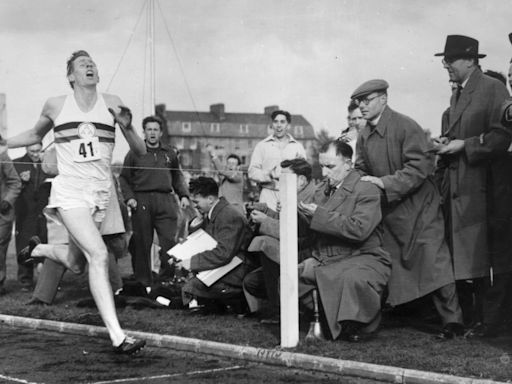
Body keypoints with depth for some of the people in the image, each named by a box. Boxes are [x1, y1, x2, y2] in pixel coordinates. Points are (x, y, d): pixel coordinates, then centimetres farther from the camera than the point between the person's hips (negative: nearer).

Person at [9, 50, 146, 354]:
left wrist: (127, 125, -14)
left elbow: (141, 151, 3)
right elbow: (35, 135, 23)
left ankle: (39, 250, 51)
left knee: (76, 264, 16)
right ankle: (117, 336, -24)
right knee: (99, 255, -22)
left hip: (101, 194, 4)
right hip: (69, 191, -3)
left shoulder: (111, 102, 3)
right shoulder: (56, 105, 2)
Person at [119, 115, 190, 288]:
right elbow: (124, 178, 9)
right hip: (141, 201, -1)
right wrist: (129, 197, -4)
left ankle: (168, 279, -1)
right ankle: (143, 283, 6)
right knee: (142, 244, -1)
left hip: (165, 201, 2)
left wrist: (183, 195, 9)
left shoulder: (170, 154, 16)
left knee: (169, 241, -8)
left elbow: (177, 177, 23)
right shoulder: (134, 153, 8)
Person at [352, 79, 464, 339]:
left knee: (434, 263, -9)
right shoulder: (364, 136, 6)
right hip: (388, 211, 6)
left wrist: (386, 183, -25)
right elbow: (361, 170, 15)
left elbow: (420, 166, -21)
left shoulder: (405, 127, -15)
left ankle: (452, 321, -5)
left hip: (419, 207, -6)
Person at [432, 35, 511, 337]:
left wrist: (462, 145, -15)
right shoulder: (456, 96, 18)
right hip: (461, 189, 8)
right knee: (470, 257, 7)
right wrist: (444, 144, 6)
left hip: (487, 186, -8)